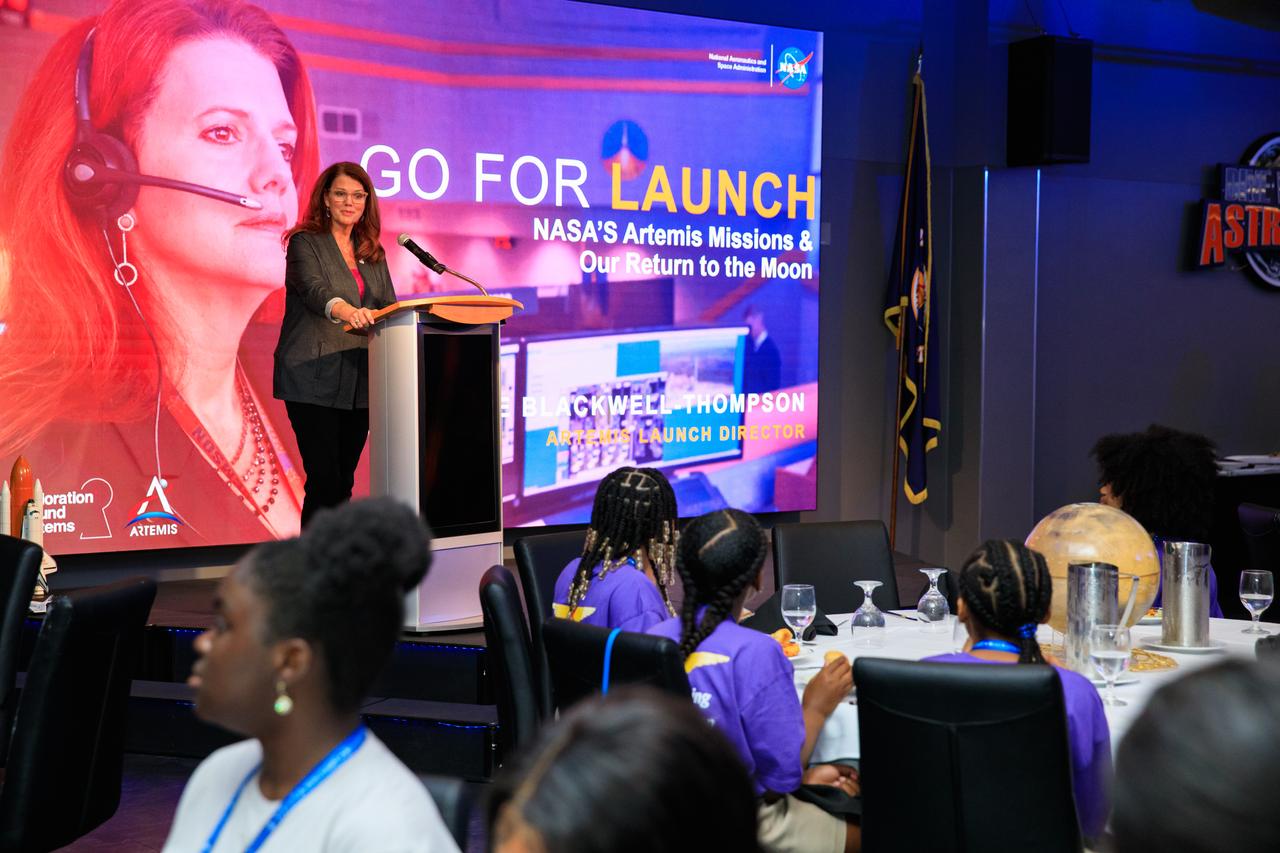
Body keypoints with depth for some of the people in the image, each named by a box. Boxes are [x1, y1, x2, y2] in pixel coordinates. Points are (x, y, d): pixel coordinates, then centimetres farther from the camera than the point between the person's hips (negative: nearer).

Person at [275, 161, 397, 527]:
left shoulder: (373, 252, 16)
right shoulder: (306, 243, -2)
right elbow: (314, 290, -21)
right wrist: (346, 311, -42)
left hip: (358, 381, 6)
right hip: (314, 380, -6)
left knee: (344, 481, 7)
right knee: (324, 480, -10)